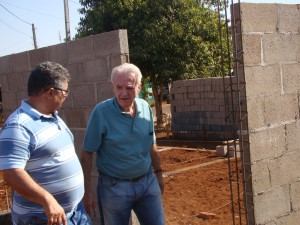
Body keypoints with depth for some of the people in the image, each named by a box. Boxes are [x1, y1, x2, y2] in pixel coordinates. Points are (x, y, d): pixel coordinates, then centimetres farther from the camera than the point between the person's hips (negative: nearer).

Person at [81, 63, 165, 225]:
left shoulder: (145, 108, -2)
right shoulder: (101, 112, -16)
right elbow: (87, 153, -12)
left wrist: (158, 173, 17)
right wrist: (87, 190, -11)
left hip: (147, 182, 4)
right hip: (114, 187, -4)